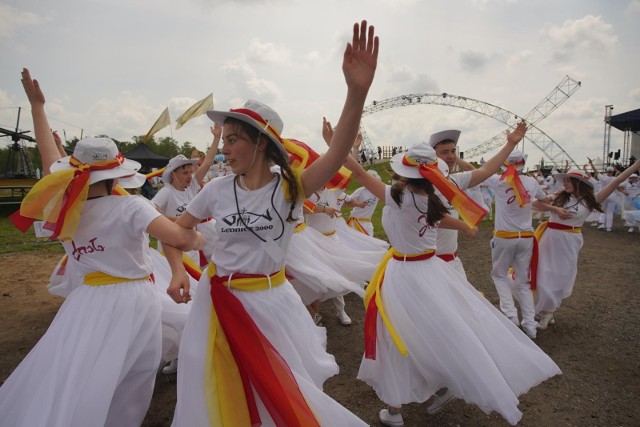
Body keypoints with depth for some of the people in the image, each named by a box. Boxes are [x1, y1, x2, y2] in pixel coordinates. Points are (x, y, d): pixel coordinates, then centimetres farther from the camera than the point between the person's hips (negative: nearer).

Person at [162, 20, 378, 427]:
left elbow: (337, 156, -33)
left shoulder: (289, 187, -14)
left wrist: (357, 92, -48)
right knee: (218, 393, 19)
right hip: (219, 301, 3)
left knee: (288, 392, 14)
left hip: (269, 301, -2)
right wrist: (178, 271, -13)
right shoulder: (218, 189, -6)